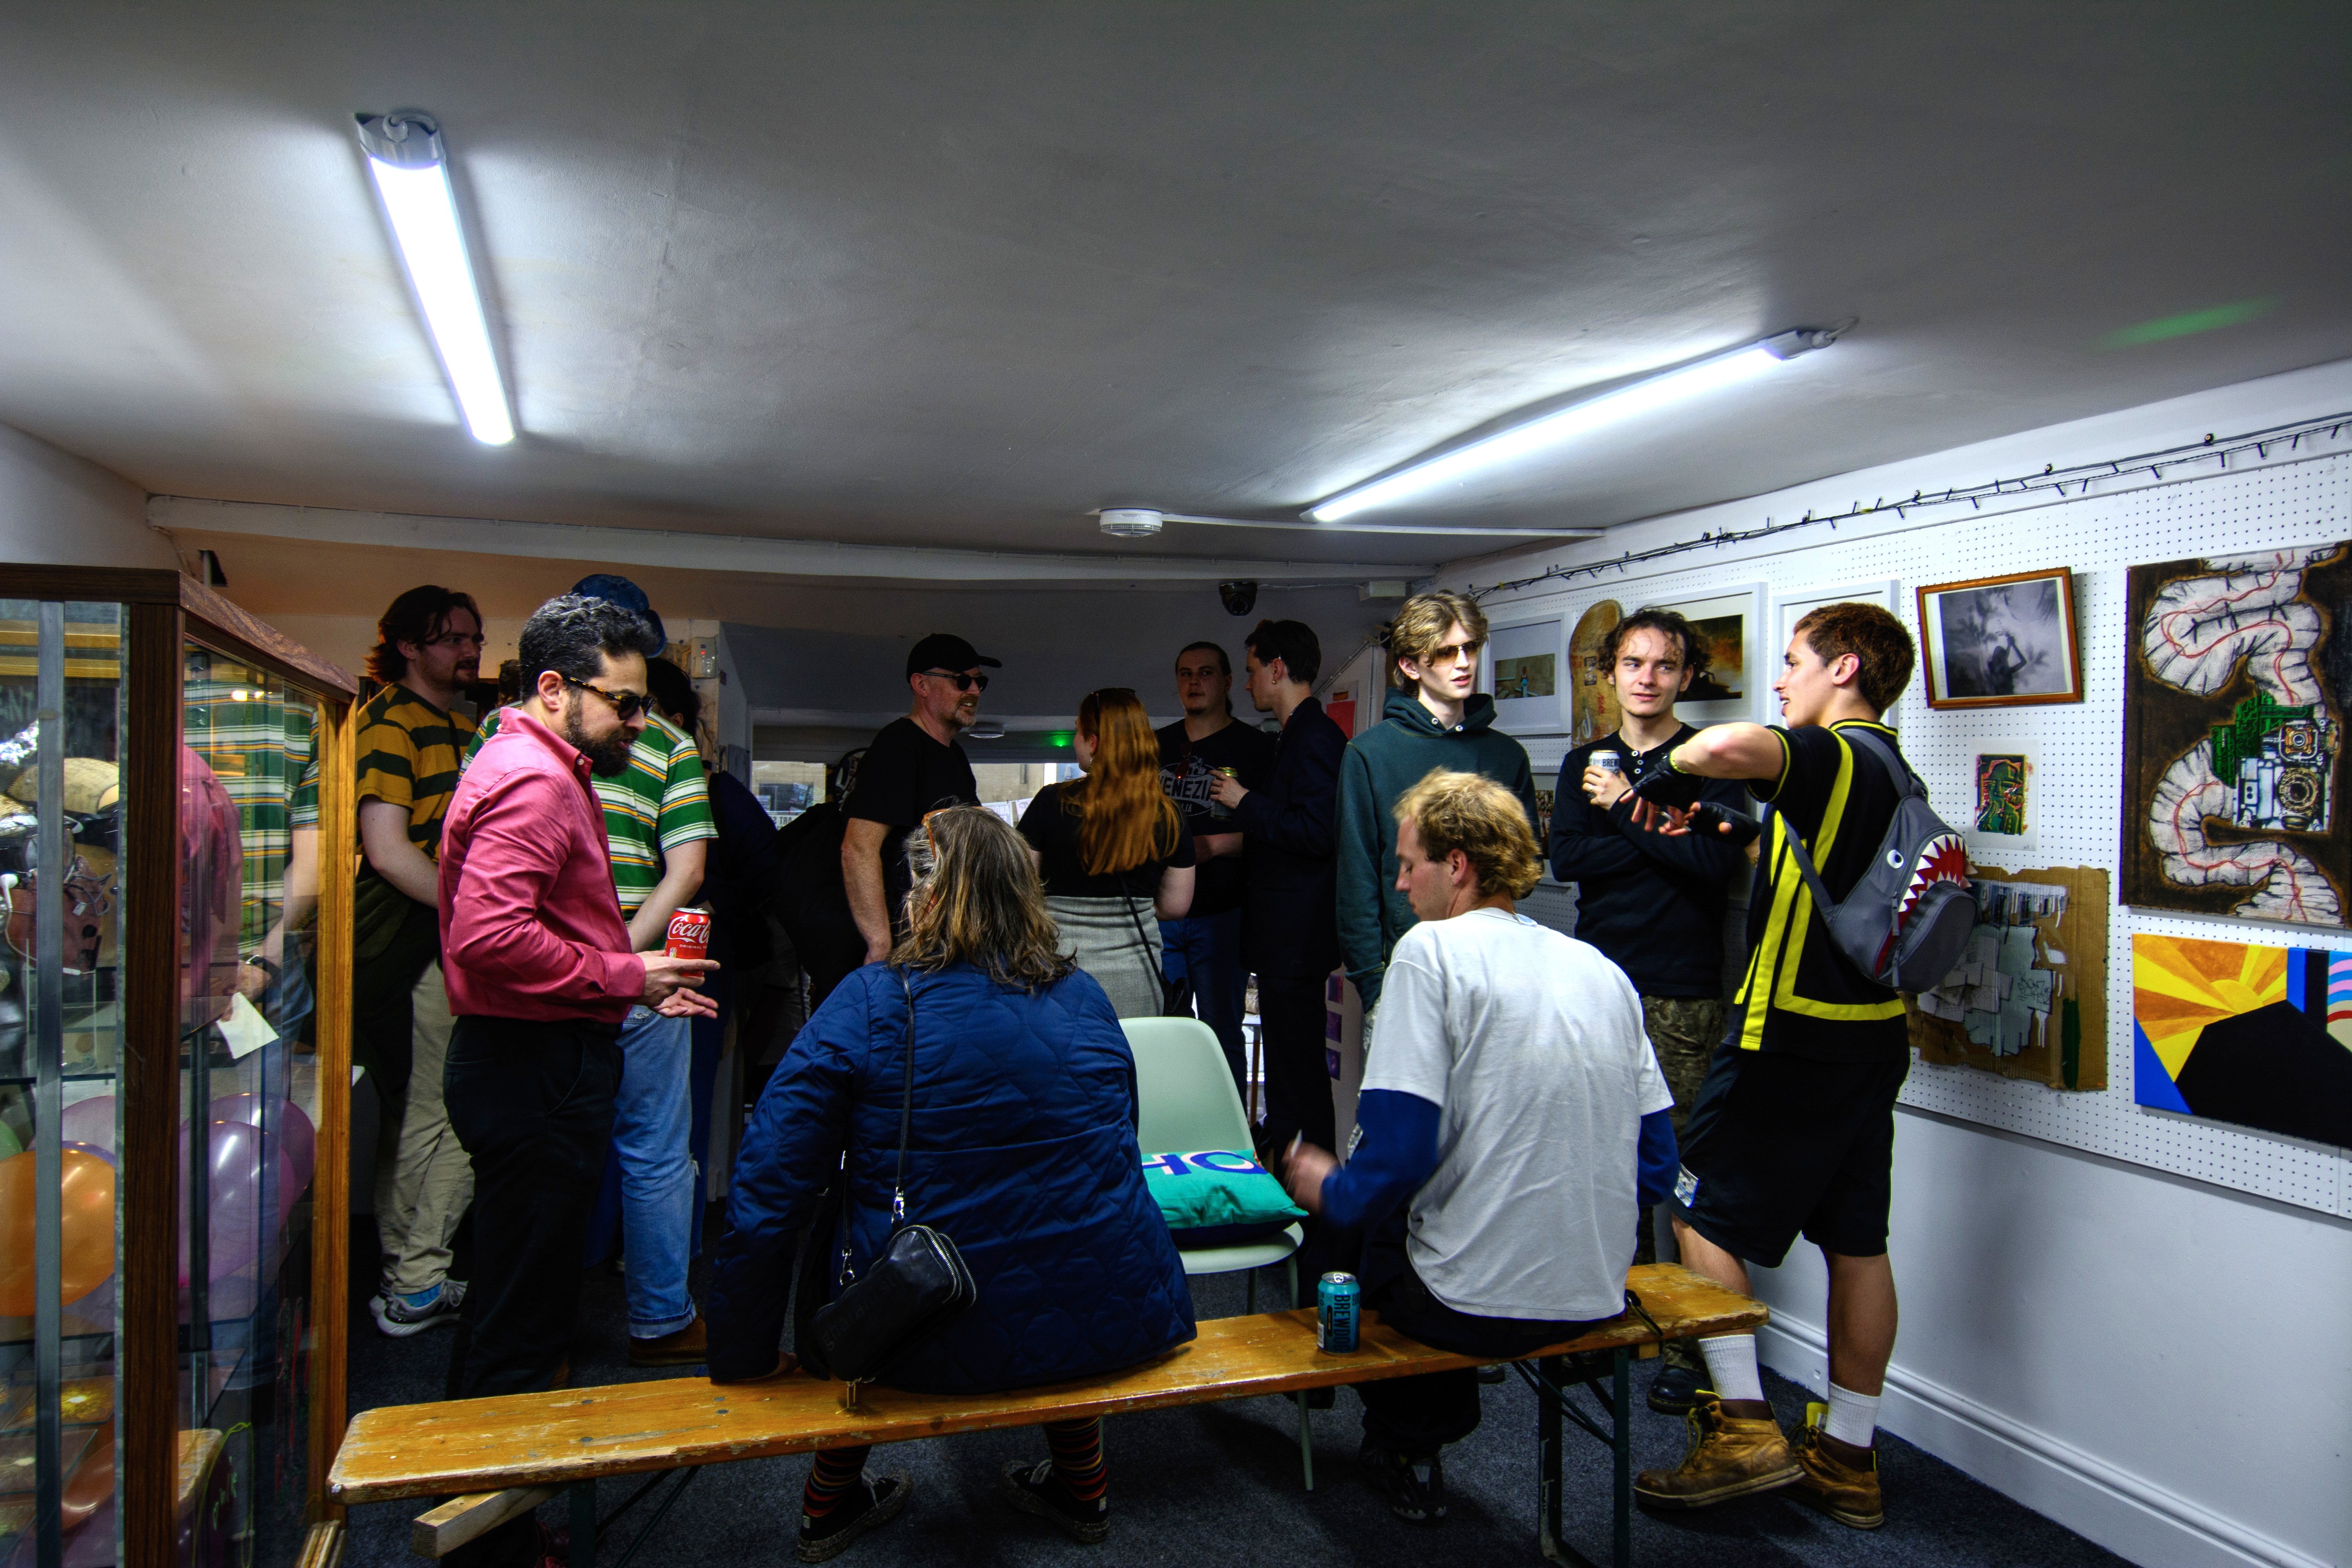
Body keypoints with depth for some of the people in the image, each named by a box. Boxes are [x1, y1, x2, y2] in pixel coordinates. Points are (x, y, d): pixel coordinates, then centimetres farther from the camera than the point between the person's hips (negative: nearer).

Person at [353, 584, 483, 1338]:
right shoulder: (389, 724, -9)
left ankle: (403, 1271, 24)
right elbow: (389, 853, -18)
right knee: (445, 1117, -5)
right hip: (413, 949, -9)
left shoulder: (462, 728, 20)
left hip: (451, 945, 9)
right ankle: (419, 1285, 6)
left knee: (418, 1118, 14)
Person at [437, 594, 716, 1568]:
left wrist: (636, 988, 15)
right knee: (523, 1317, -1)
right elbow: (490, 935, -29)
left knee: (511, 1301, 22)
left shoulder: (545, 772, 18)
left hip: (540, 1062, 11)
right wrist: (625, 975, -20)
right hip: (535, 1072, -11)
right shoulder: (533, 780, -17)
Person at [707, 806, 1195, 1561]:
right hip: (1110, 1329, 3)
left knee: (839, 1228, 26)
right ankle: (1081, 1486, 43)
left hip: (934, 1350, -3)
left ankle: (832, 1499, 36)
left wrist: (743, 1356, 3)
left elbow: (765, 1194, -10)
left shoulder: (869, 1004, -10)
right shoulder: (1087, 997, 2)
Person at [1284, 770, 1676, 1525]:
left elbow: (1400, 1153, -17)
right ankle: (1426, 1434, 39)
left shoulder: (1432, 950, -12)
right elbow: (1656, 1168, 9)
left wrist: (1332, 1190, 3)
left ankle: (1407, 1453, 32)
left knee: (1338, 1226, 22)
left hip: (1479, 1302, -6)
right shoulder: (1603, 969, 6)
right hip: (1597, 1297, 7)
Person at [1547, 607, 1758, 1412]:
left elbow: (1718, 859, -13)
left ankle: (1692, 1346, 6)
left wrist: (1627, 810, -10)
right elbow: (1566, 858, -2)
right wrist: (1664, 839, -10)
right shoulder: (1585, 764, 13)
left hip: (1681, 994, -4)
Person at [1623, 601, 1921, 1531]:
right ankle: (1849, 1458, 21)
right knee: (1857, 1239, 12)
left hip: (1793, 1031, -9)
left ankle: (1744, 1425, 2)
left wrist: (1666, 778, -18)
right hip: (1873, 1033, 9)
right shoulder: (1894, 774, 13)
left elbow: (1728, 747, -38)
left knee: (1704, 1213, 3)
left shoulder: (1827, 755, -15)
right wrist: (1716, 813, 26)